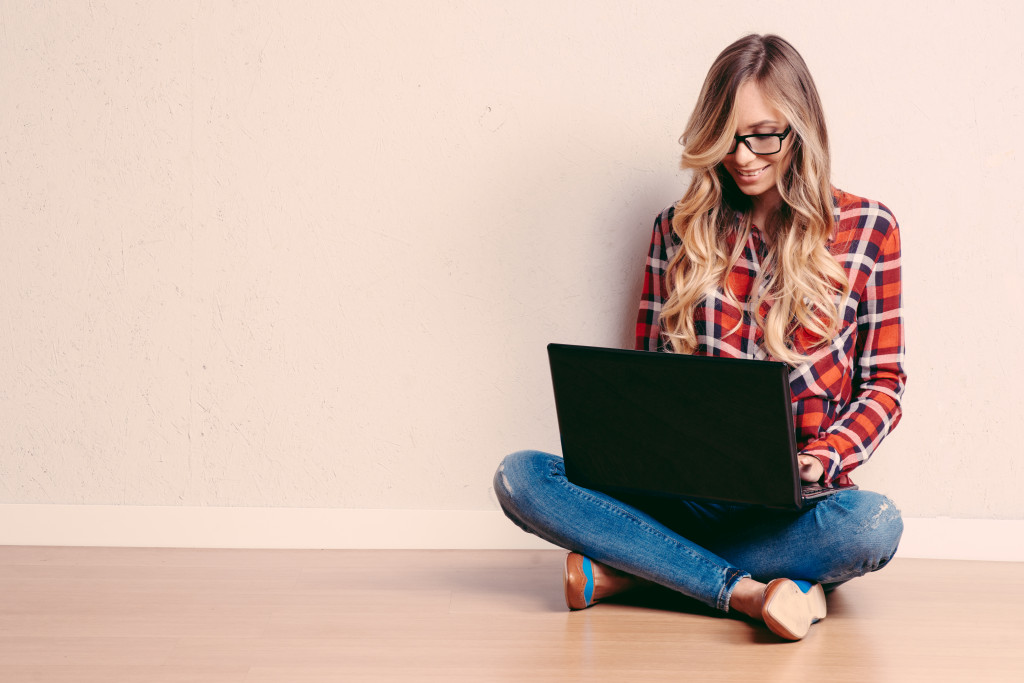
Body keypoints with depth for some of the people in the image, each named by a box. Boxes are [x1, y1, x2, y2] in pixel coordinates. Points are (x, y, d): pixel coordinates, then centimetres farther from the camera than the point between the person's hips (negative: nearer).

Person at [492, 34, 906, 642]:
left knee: (874, 522, -38)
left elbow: (884, 382, 6)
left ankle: (627, 571, -23)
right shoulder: (679, 230, 10)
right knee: (520, 478, -22)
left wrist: (822, 458, -12)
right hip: (685, 490, 2)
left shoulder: (866, 229, 4)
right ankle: (747, 590, -26)